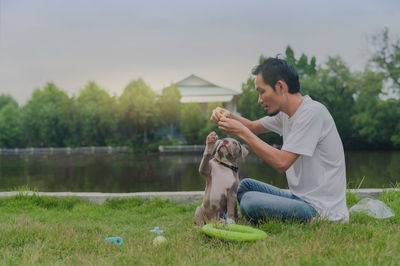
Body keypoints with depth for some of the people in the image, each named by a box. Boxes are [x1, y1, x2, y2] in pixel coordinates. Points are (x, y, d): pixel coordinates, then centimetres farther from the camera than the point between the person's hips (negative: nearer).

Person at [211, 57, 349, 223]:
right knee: (246, 185, 14)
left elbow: (281, 162, -22)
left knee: (251, 202, -24)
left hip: (324, 212, -9)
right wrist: (228, 116, 5)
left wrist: (242, 133, -16)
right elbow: (254, 126, 26)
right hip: (301, 198, 9)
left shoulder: (312, 112, -18)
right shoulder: (286, 114, 10)